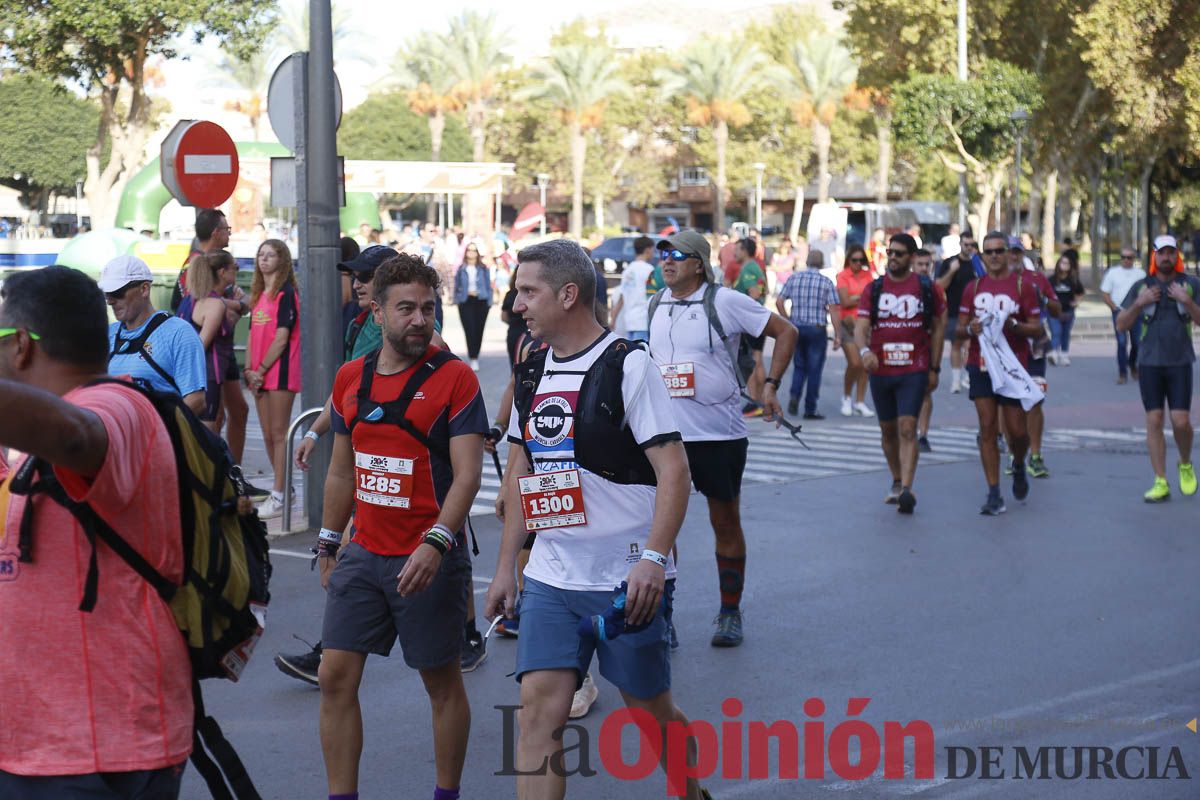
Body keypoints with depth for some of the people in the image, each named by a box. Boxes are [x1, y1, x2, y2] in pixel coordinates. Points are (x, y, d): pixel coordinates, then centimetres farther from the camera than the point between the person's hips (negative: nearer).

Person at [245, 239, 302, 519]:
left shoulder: (286, 294, -8)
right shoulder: (259, 295, 17)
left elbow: (281, 339, -13)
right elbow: (253, 336, 16)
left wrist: (261, 370, -12)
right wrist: (249, 369, 4)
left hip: (280, 372, -8)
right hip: (259, 375, 8)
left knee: (279, 434, -7)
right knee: (268, 436, 11)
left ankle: (279, 497, -6)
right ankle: (284, 488, 21)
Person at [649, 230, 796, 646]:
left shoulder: (725, 302, -8)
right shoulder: (657, 304, 8)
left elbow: (786, 332, -4)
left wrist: (770, 385, -8)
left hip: (720, 436, -4)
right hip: (666, 436, 4)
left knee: (726, 523, 8)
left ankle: (730, 614, 20)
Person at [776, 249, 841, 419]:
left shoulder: (794, 278, 4)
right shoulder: (826, 282, -4)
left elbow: (779, 302, 3)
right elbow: (833, 310, -9)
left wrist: (788, 321, 14)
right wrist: (837, 335, -7)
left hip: (796, 327, 3)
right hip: (817, 329, -3)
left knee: (800, 366, 17)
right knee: (814, 369, 4)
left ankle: (794, 395, -6)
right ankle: (810, 409, 6)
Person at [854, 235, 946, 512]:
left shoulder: (927, 288, 2)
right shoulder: (873, 289, 5)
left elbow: (936, 329, 8)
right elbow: (861, 327, -2)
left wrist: (934, 369, 5)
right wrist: (864, 350, -24)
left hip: (914, 371, -3)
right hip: (880, 371, 3)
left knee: (907, 428, -14)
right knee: (888, 430, 13)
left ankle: (907, 490, -21)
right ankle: (897, 482, 30)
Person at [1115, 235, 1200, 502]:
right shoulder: (1141, 287, 8)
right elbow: (1121, 325, 6)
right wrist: (1139, 304, -9)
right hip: (1149, 362, 1)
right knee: (1154, 421, -1)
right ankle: (1161, 483, 2)